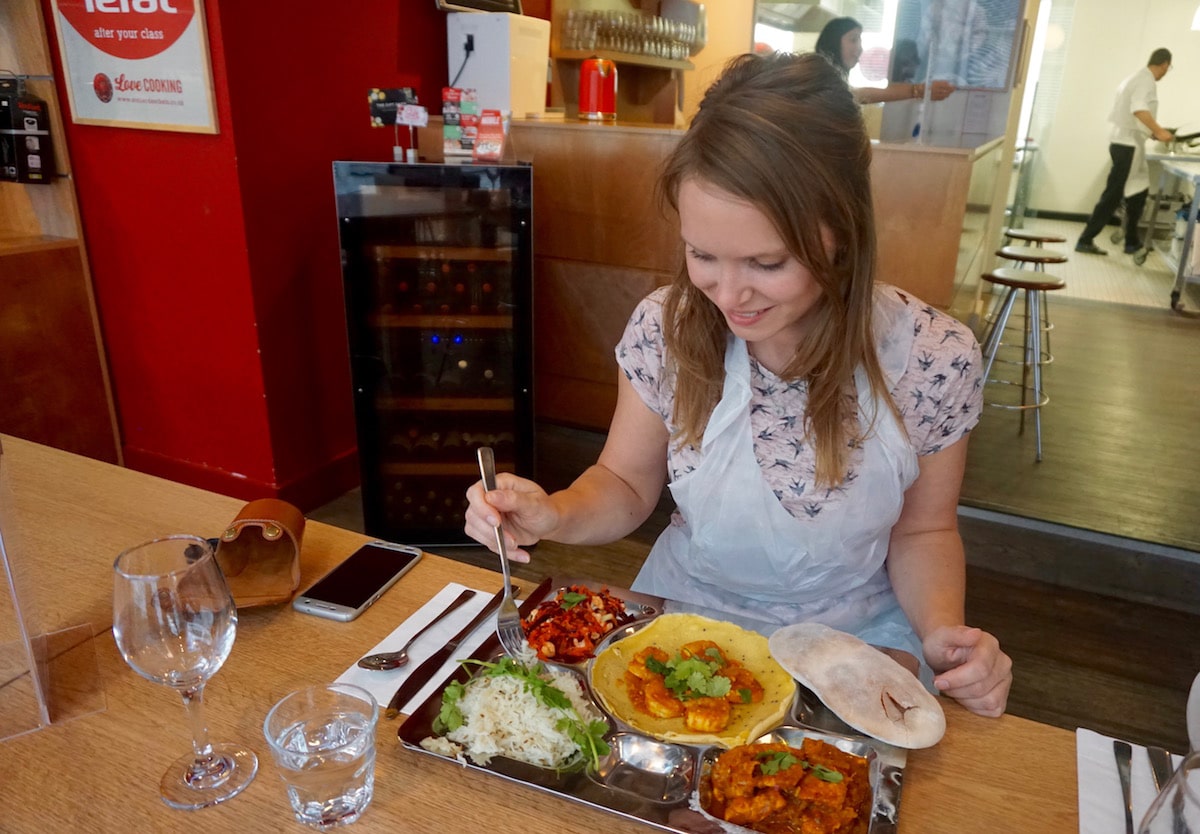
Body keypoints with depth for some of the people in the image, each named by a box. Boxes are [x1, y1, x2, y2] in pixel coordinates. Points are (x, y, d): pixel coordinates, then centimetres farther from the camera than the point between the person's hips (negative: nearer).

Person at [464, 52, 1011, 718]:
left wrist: (942, 630, -19)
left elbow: (922, 530, 0)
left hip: (852, 643, 3)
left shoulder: (933, 359, -17)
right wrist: (554, 515, -23)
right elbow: (626, 484, -2)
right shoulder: (664, 327, -15)